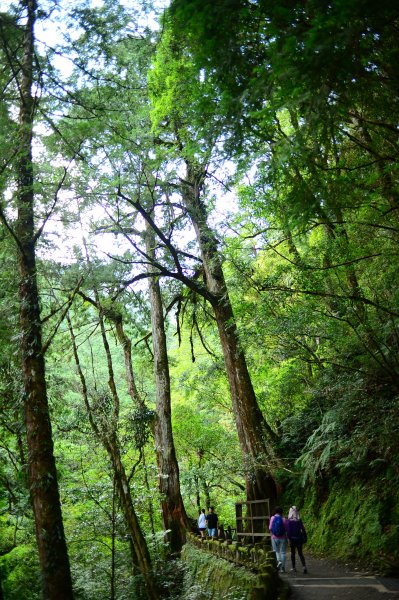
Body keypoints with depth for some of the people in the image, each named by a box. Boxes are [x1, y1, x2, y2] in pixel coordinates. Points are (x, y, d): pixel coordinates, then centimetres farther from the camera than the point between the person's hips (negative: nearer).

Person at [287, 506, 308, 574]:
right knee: (300, 553, 9)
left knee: (292, 553, 12)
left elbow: (288, 531, -14)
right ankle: (304, 566, -9)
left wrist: (289, 538, -10)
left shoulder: (289, 521, -11)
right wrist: (305, 538, 7)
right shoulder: (299, 521, -2)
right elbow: (303, 529, -1)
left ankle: (293, 568, 16)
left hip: (292, 538, -2)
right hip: (299, 538, 3)